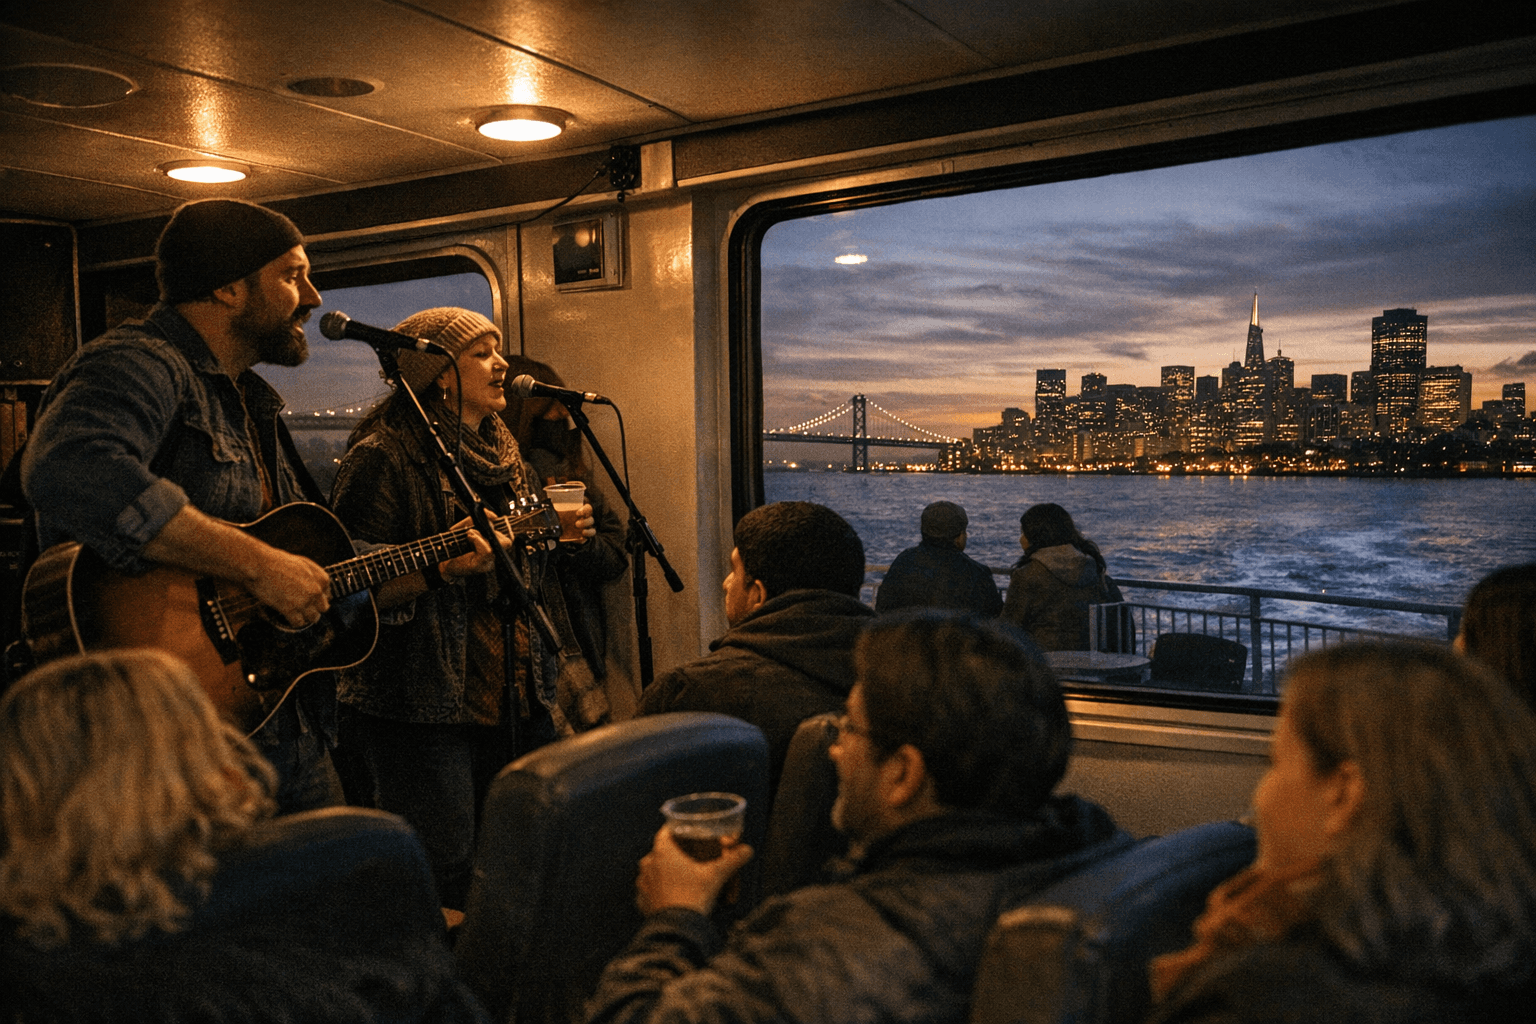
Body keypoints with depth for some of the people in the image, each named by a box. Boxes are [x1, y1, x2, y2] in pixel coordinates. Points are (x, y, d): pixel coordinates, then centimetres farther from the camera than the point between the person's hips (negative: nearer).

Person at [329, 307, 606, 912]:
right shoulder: (383, 457, -9)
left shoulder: (500, 453, 16)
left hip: (514, 697, 8)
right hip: (425, 708, -7)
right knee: (446, 882, -5)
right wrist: (439, 567, -28)